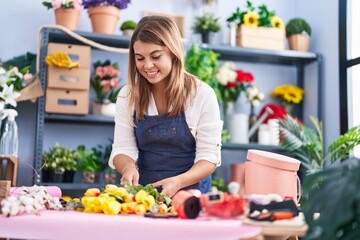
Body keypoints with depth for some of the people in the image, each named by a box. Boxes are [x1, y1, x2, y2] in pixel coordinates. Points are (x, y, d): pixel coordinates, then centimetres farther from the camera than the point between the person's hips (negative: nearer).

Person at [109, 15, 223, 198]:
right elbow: (123, 149, 0)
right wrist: (128, 167, -23)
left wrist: (178, 182, -25)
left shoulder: (202, 94, -7)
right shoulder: (127, 96, 1)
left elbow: (209, 156, -8)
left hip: (190, 190, -2)